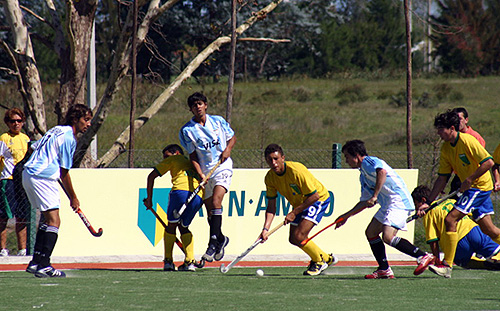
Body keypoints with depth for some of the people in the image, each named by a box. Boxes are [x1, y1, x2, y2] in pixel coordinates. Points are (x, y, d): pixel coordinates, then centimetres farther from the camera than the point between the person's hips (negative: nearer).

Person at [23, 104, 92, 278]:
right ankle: (43, 266, -19)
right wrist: (73, 198, 1)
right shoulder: (69, 138, -11)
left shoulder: (57, 130, 16)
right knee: (53, 221, -11)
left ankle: (36, 263, 18)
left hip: (28, 174, 10)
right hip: (42, 178, -10)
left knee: (46, 219, 18)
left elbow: (33, 148, 25)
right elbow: (64, 173, -9)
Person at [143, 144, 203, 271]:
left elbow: (151, 176, 19)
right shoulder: (192, 164, 37)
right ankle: (190, 261, 7)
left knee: (171, 225, 13)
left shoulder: (173, 159, 23)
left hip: (180, 189, -4)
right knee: (183, 227, 21)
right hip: (199, 196, 4)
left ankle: (168, 261, 8)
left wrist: (149, 199, 23)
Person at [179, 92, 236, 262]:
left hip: (223, 167, -2)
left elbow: (232, 137, 15)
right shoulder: (187, 130, 0)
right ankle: (221, 239, 30)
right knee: (210, 211, 7)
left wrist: (228, 149, -5)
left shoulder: (218, 121, 3)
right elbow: (192, 155, 0)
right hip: (205, 172, 2)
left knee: (216, 201, -22)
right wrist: (200, 173, -13)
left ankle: (214, 242, -24)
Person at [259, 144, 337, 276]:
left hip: (319, 199, -8)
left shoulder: (296, 171, -32)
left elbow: (314, 196, -28)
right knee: (293, 239, 6)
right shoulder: (270, 178, -12)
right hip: (299, 203, 8)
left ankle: (319, 261, 7)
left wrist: (294, 213, -25)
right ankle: (327, 258, 27)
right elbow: (271, 207, -7)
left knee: (299, 237, -20)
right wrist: (265, 229, -19)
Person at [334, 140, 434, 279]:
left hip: (398, 201, -11)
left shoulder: (369, 162, -6)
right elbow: (365, 202, 31)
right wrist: (346, 216, 32)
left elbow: (382, 172, -28)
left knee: (388, 237, -22)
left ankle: (423, 256, -19)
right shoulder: (363, 175, 24)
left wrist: (374, 196, -28)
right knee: (371, 232, 10)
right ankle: (384, 270, 8)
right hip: (388, 205, 11)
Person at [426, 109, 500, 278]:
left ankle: (447, 265, -14)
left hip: (479, 186, -9)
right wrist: (428, 202, 5)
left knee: (450, 219, -16)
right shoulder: (445, 149, 7)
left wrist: (470, 179, -22)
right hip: (469, 187, 9)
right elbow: (442, 178, 10)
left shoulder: (467, 140, -18)